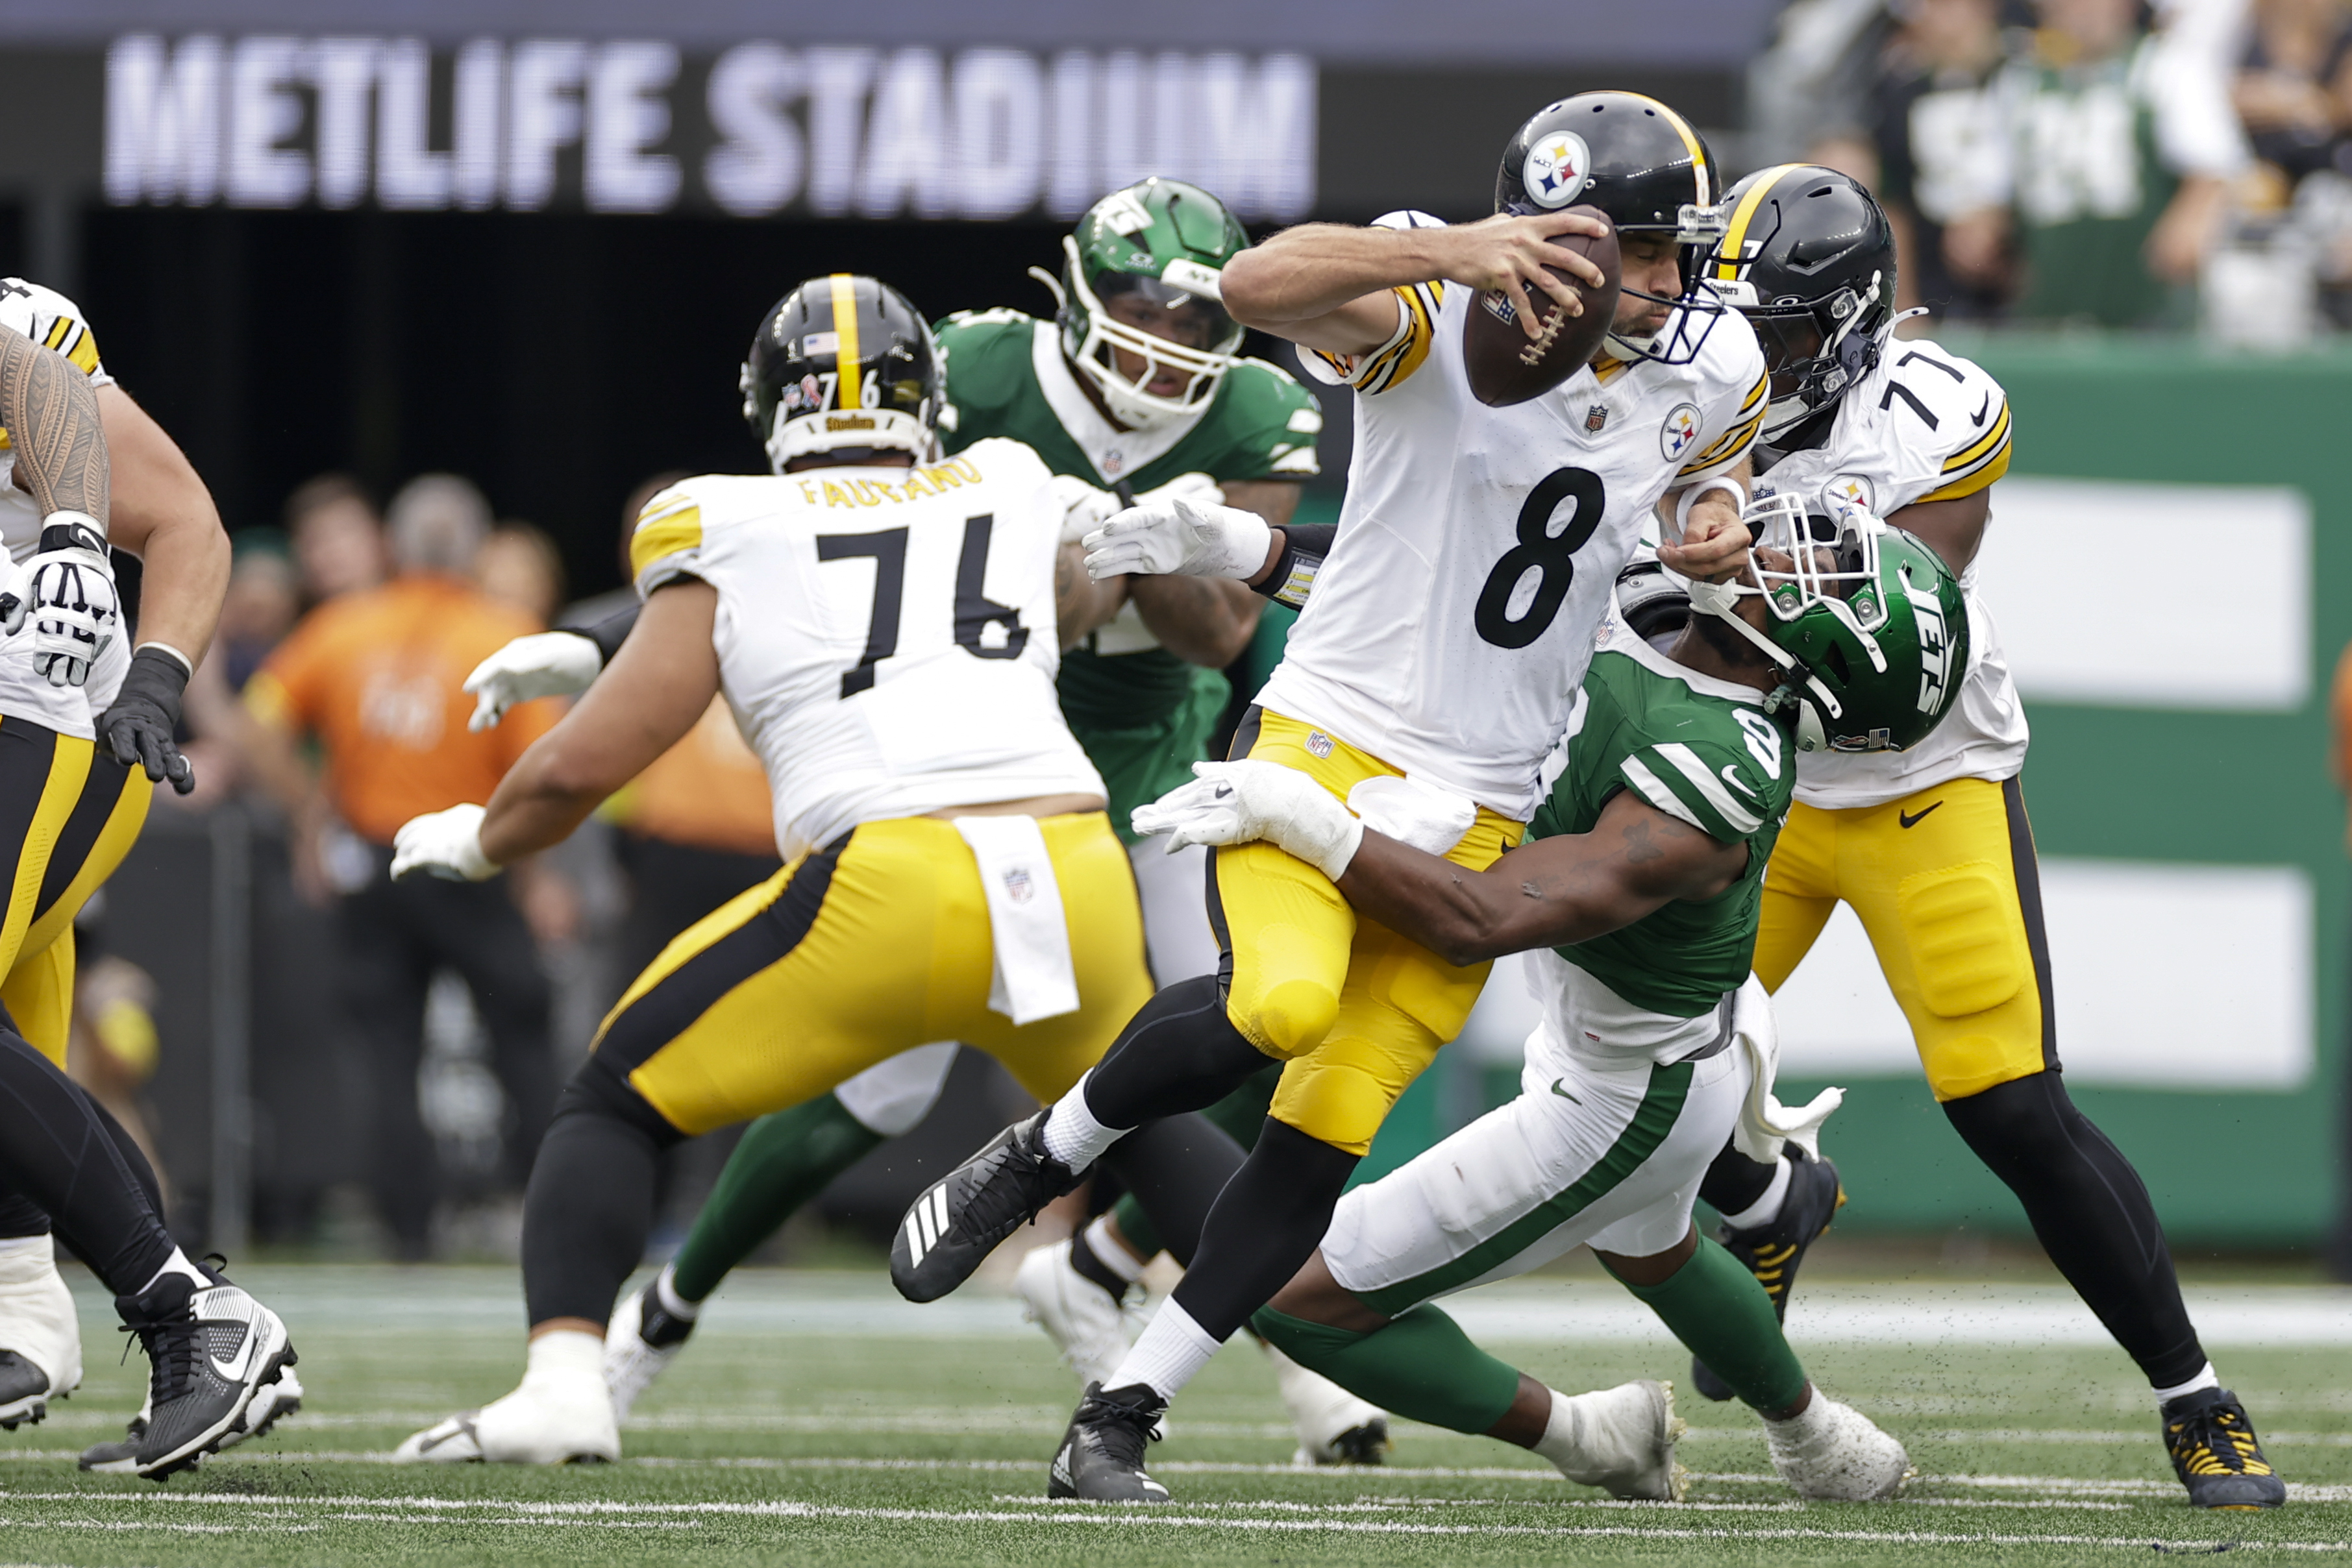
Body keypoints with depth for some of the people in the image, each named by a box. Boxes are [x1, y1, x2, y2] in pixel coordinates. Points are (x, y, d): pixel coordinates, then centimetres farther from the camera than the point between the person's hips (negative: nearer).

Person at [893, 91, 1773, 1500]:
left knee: (1329, 1132, -1)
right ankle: (1037, 1160, -4)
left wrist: (1716, 527, 4)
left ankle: (1124, 1412, 9)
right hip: (1328, 736, -5)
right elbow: (1262, 285, -34)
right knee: (1281, 1003, -31)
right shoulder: (1445, 319, -15)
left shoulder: (1713, 373, 3)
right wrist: (1451, 251, -49)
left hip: (1482, 810, 5)